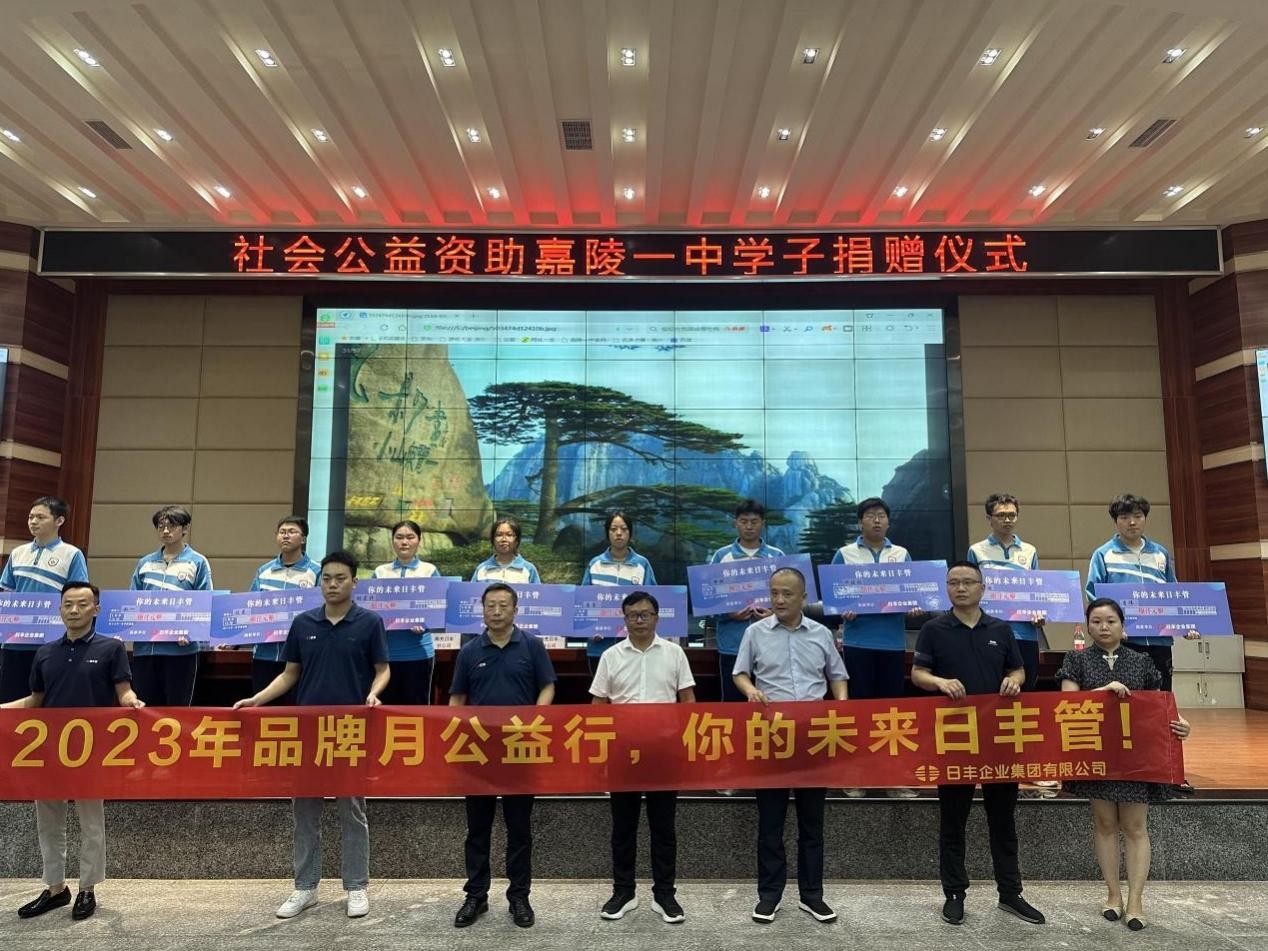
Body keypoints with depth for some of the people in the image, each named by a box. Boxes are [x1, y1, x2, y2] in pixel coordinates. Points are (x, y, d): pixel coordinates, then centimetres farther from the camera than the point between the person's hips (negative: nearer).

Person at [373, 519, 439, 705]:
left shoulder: (429, 571, 3)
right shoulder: (380, 572, 9)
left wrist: (423, 624, -18)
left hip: (418, 651, -2)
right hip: (386, 650, 2)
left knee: (416, 706, 4)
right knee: (386, 705, 8)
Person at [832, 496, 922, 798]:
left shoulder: (901, 554, 11)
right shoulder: (845, 554, 4)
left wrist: (915, 608, -12)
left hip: (893, 640, 2)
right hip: (859, 640, -2)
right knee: (858, 704, 3)